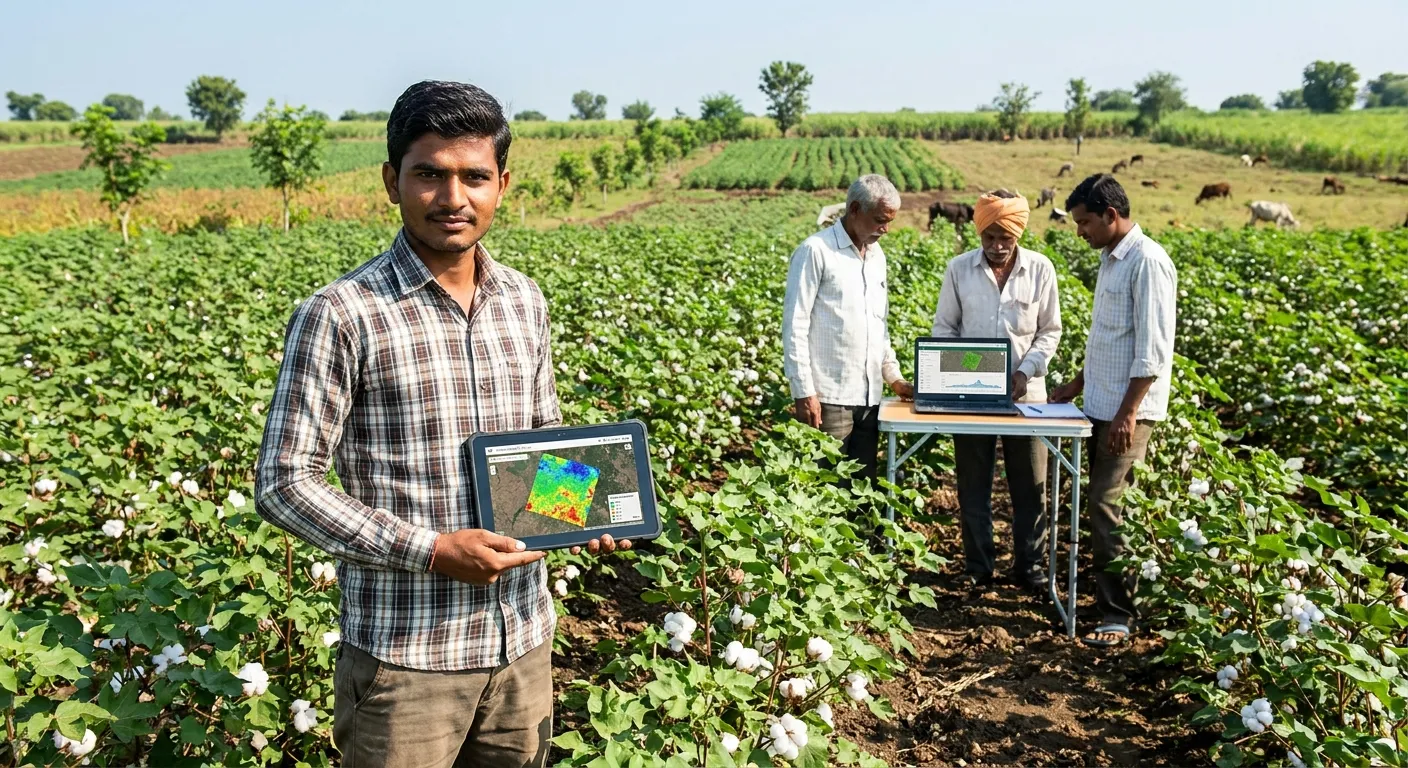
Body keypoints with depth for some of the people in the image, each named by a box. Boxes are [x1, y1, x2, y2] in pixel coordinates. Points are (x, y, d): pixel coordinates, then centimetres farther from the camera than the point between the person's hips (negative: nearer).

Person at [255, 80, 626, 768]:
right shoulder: (340, 315, -13)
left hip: (522, 636, 5)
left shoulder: (525, 302, 4)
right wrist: (428, 551, -20)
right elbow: (282, 482, -12)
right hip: (405, 653, -5)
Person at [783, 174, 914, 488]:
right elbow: (795, 325, -10)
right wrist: (803, 392, -14)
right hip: (828, 397, -7)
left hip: (869, 396, 7)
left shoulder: (877, 255, 16)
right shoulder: (816, 250, -7)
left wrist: (894, 376, 15)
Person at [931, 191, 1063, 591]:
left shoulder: (1040, 269, -1)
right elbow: (943, 327, 5)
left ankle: (1029, 566, 22)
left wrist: (1026, 370, -11)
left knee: (1029, 486, 8)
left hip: (1025, 393, 0)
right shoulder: (959, 269, -1)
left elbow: (1049, 332, 4)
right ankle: (977, 565, 21)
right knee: (973, 484, 9)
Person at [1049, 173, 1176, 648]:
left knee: (1107, 507, -9)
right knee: (1102, 504, 11)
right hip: (1101, 405, 9)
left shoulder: (1147, 262, -15)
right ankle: (1106, 592, 20)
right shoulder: (1111, 259, 14)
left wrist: (1128, 413, -21)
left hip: (1128, 411, -9)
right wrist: (1079, 383, 23)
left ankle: (1117, 614, -2)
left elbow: (1153, 348, -19)